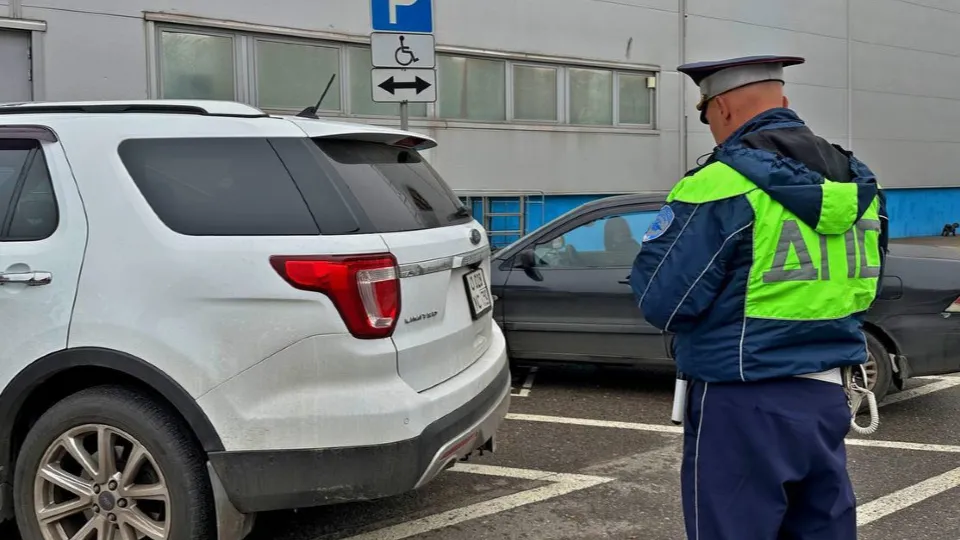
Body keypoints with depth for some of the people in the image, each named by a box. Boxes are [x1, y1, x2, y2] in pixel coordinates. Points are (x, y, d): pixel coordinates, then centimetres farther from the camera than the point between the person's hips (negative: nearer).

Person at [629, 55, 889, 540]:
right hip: (829, 396, 7)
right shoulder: (856, 181, 7)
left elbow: (661, 300, -16)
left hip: (745, 407, -7)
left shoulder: (722, 184, -17)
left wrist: (669, 229, 2)